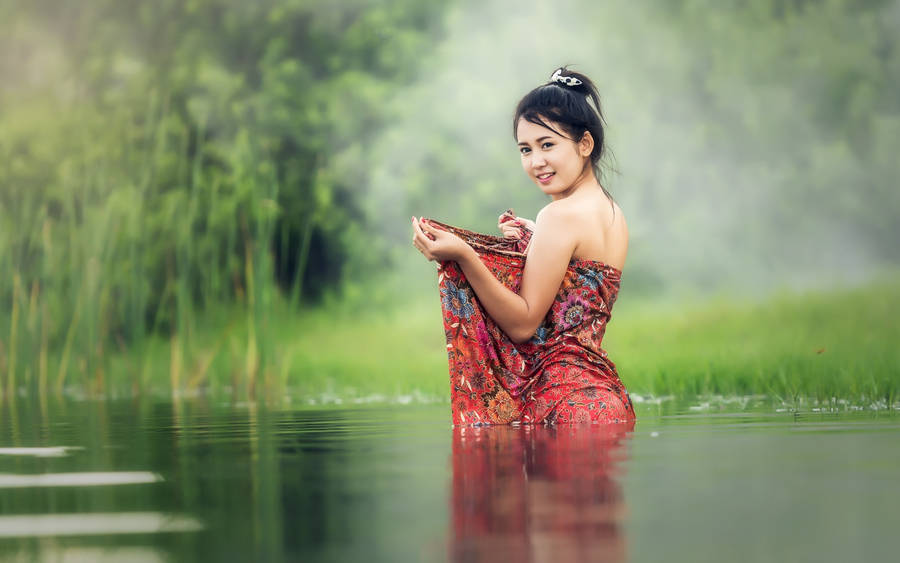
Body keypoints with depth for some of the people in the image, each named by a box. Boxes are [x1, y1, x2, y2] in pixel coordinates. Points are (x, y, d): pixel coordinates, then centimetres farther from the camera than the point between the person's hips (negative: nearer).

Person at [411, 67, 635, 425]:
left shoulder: (561, 215, -16)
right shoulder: (613, 215, 14)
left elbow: (523, 324, -17)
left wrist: (464, 256, -24)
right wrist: (537, 241, 15)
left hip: (561, 401, -10)